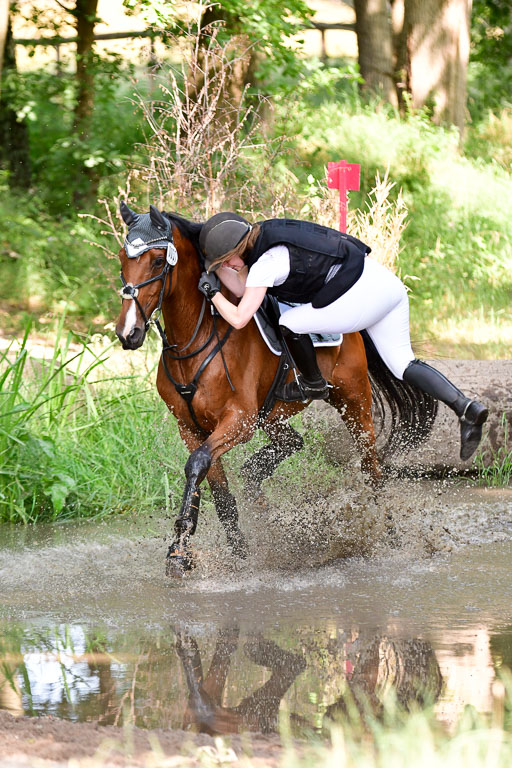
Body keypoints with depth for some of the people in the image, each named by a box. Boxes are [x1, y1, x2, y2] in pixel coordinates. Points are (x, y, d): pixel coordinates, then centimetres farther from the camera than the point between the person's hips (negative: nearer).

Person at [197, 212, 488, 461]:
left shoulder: (265, 264, -14)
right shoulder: (263, 236, 12)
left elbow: (239, 318, -15)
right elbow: (243, 288, 21)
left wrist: (213, 294, -2)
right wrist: (214, 267, 14)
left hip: (363, 298, -10)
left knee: (290, 324, 1)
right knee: (403, 365, 11)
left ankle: (313, 385, 23)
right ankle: (466, 407, -4)